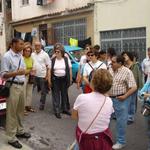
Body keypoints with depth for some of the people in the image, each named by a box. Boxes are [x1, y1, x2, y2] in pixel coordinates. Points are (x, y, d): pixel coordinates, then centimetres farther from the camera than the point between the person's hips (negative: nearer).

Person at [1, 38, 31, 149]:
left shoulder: (20, 56, 10)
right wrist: (16, 73, -30)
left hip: (21, 85, 8)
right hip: (13, 87, -8)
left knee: (20, 110, 17)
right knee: (12, 112, 0)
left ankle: (20, 131, 33)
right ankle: (11, 138, 9)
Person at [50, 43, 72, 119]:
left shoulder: (66, 59, 0)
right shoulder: (53, 60, -1)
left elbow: (70, 69, 3)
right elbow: (50, 70, 0)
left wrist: (70, 79, 0)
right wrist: (49, 80, -4)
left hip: (64, 79, 1)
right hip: (55, 79, -1)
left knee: (64, 94, 12)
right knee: (56, 95, 1)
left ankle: (65, 109, 27)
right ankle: (57, 111, 7)